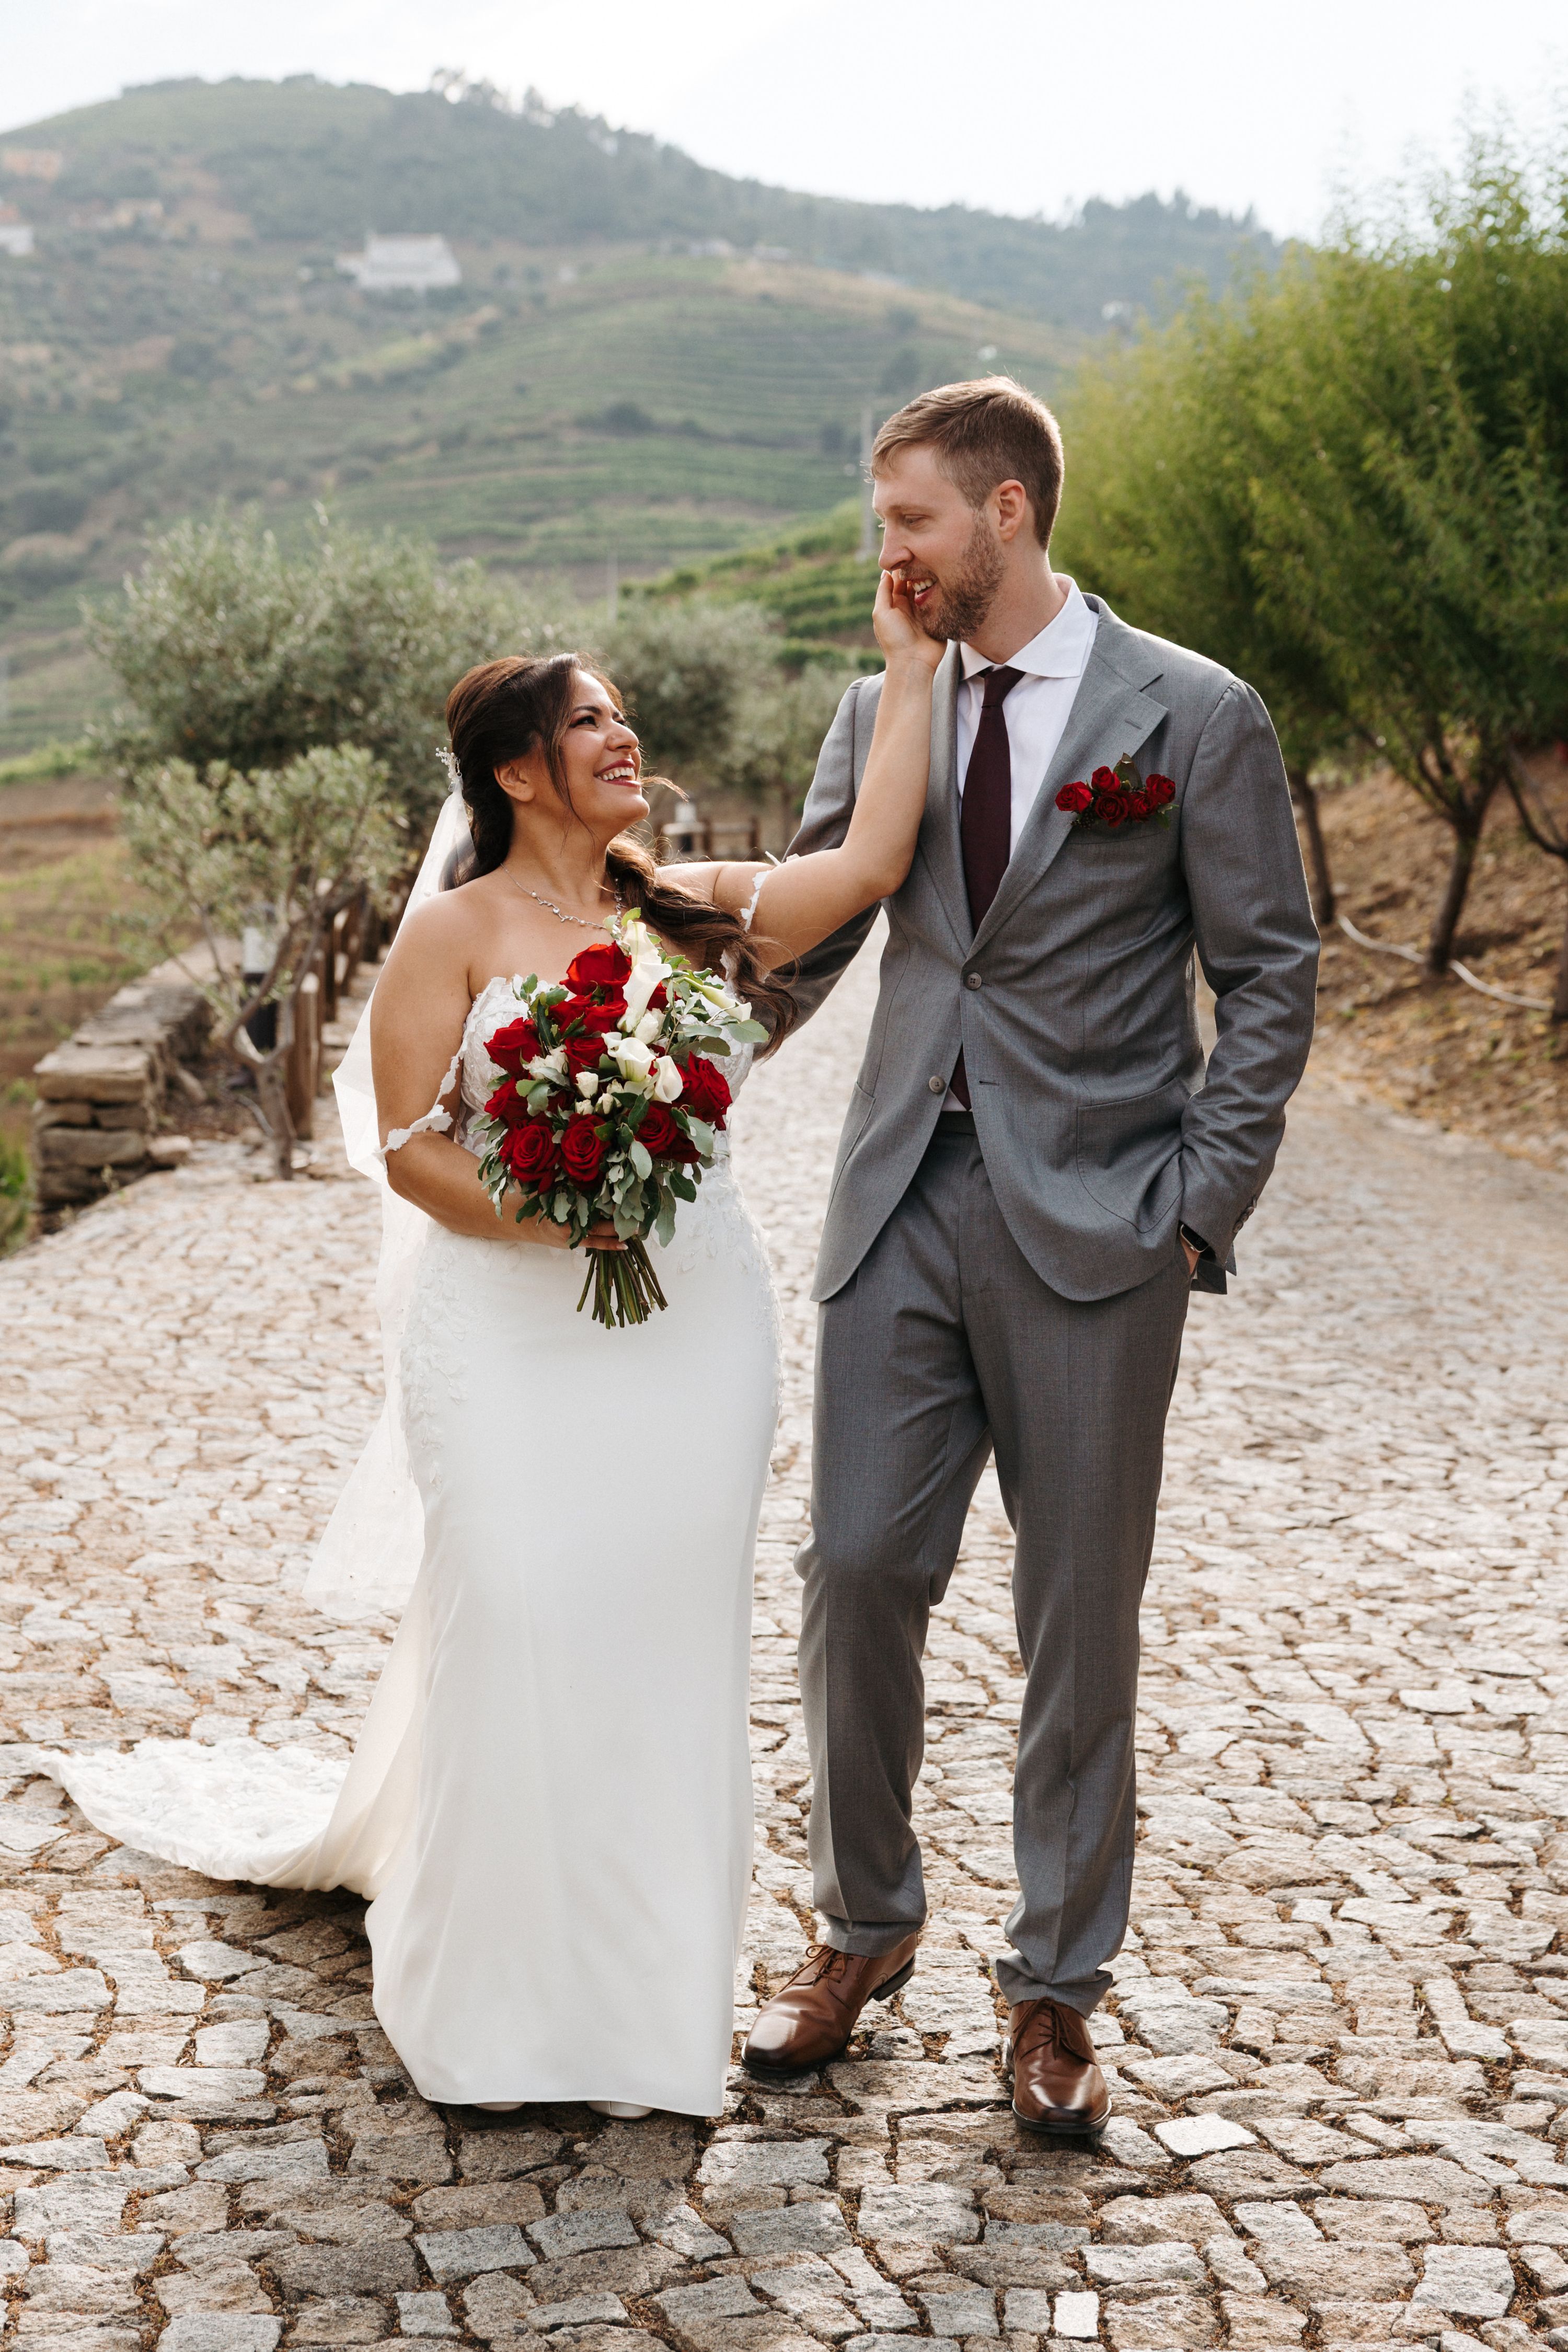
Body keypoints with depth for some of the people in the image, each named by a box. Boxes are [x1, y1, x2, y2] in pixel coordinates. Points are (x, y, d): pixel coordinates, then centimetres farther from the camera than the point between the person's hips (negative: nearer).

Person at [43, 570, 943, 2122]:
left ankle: (642, 1984, 19)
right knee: (513, 1632, -3)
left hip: (691, 1331, 4)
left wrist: (910, 668, 0)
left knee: (666, 1643, 6)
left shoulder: (694, 912, 9)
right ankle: (498, 1995, 15)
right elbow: (410, 1149, -4)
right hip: (512, 1338, -4)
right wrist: (541, 1210, -20)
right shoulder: (457, 935, -1)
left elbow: (870, 861, -2)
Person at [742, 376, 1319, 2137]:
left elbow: (1269, 978, -1)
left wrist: (1200, 1202, -8)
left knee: (1080, 1614, 5)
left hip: (1091, 1228, -3)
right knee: (857, 1573, 3)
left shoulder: (1197, 718, -2)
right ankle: (862, 1928, 25)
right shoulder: (881, 710, 10)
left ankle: (1055, 1987, 20)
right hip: (904, 1203, 4)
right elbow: (796, 942, 12)